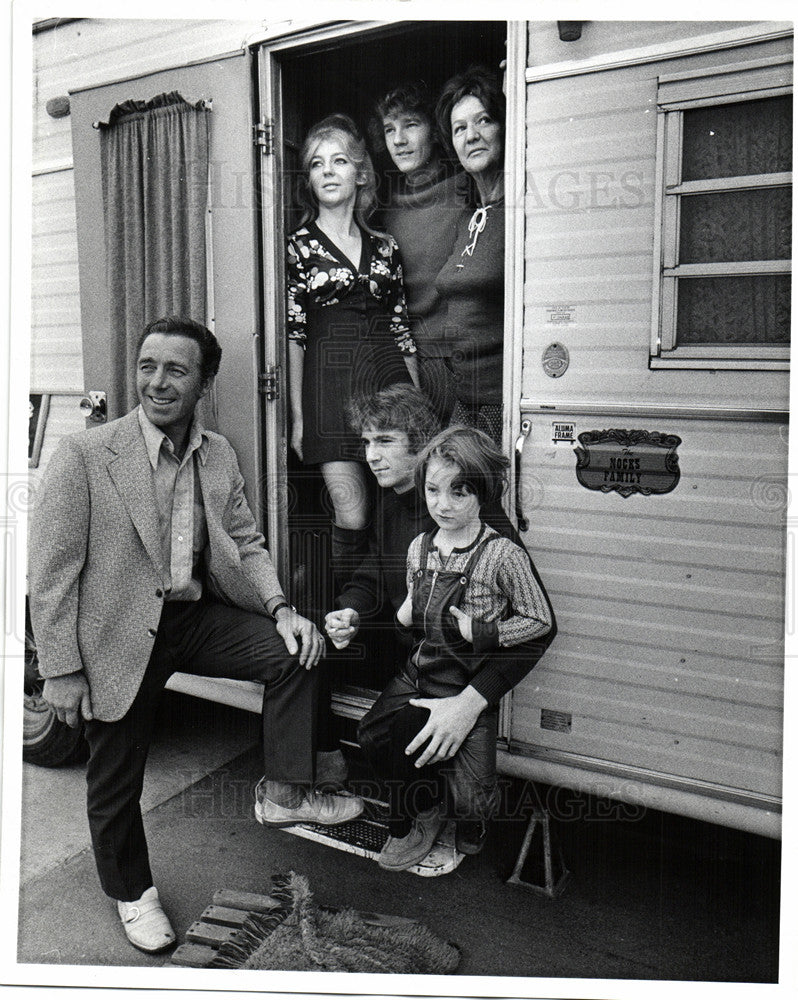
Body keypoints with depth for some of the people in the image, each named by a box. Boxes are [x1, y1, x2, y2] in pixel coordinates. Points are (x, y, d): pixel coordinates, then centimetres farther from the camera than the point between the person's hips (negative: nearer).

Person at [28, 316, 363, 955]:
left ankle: (284, 791, 3)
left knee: (296, 649, -15)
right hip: (119, 634, -3)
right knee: (115, 780, 11)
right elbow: (52, 574, -13)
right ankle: (132, 891, 39)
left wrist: (281, 608, -7)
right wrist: (61, 671, -13)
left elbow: (246, 541, 9)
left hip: (195, 615, 4)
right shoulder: (84, 456, -15)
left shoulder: (219, 454, 1)